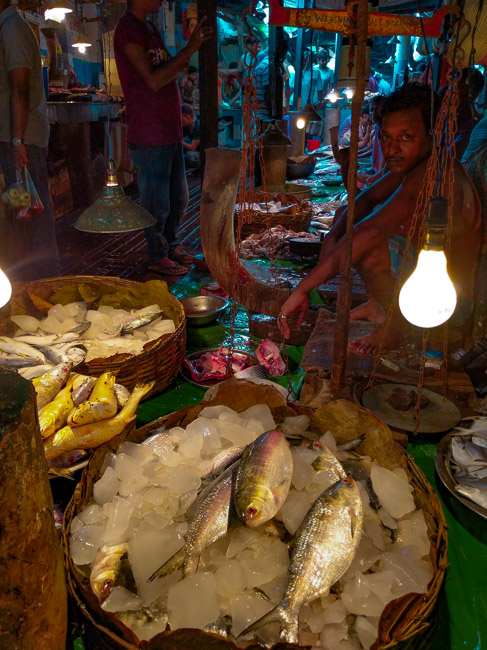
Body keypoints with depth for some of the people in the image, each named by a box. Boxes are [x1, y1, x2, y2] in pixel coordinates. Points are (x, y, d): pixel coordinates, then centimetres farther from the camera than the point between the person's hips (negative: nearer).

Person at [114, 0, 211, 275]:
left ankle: (171, 248, 29)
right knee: (157, 202, 0)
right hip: (150, 136, -9)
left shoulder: (150, 29, 17)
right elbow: (154, 80, -19)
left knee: (178, 198, 16)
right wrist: (190, 49, -17)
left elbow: (170, 70, 16)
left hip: (171, 132, 10)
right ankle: (158, 257, 13)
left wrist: (192, 49, 1)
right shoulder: (128, 30, -12)